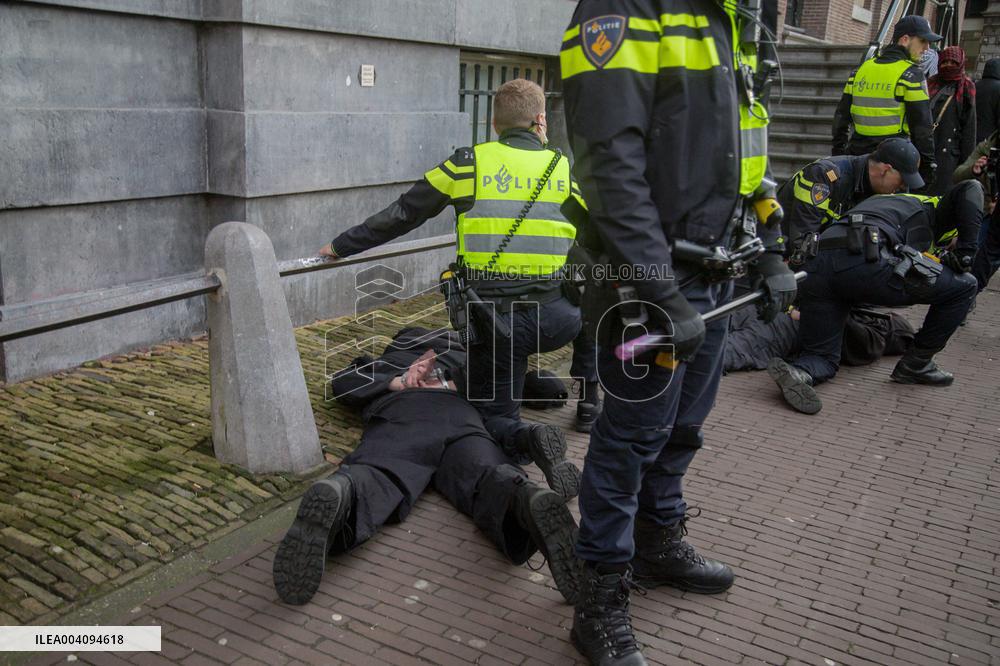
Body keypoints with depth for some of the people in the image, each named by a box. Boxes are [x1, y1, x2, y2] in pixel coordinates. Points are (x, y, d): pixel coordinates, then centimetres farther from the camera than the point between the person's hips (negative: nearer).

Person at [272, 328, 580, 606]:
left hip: (398, 415, 0)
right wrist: (453, 383, 27)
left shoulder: (381, 364, 42)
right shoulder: (463, 358, 43)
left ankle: (336, 495, -62)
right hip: (459, 415, 1)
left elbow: (342, 383, 28)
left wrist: (395, 383, 21)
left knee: (374, 479, -28)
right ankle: (528, 500, -58)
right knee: (488, 477, -24)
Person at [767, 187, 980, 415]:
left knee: (823, 356, 19)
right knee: (963, 287, 16)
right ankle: (916, 365, 22)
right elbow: (970, 189, 10)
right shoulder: (933, 209, 29)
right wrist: (965, 252, 10)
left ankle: (799, 372, -16)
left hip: (815, 268, 6)